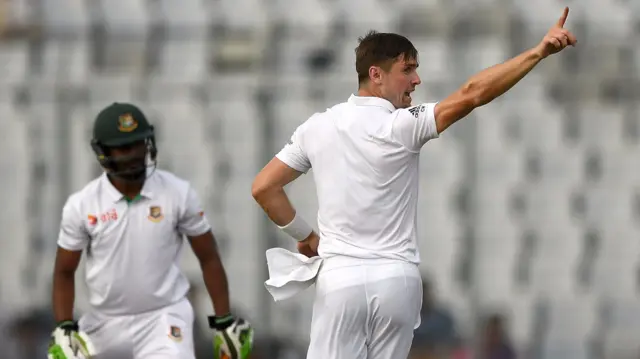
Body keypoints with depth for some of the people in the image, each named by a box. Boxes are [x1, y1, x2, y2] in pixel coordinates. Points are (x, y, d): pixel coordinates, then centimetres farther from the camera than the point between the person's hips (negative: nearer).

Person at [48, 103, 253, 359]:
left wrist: (225, 322, -1)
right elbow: (64, 272, 4)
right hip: (105, 323, 3)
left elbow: (208, 258, 0)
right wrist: (64, 329, -8)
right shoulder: (81, 206, -6)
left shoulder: (178, 193, -9)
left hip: (164, 318, -3)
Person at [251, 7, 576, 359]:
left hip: (340, 278, 1)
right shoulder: (401, 126, -8)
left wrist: (304, 235, 20)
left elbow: (263, 187, 7)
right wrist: (540, 51, -17)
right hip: (396, 279, -1)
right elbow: (471, 94, -15)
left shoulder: (316, 128, 4)